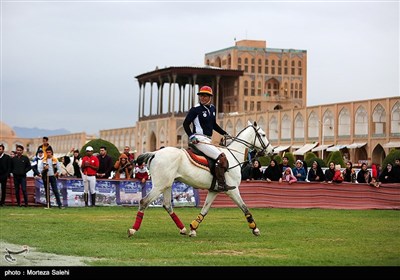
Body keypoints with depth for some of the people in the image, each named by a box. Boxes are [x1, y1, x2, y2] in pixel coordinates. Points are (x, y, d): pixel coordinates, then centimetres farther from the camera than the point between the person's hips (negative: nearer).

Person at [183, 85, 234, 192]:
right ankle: (221, 184, -21)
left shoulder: (212, 108, 15)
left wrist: (224, 133, 19)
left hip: (208, 140, 9)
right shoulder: (196, 109, -7)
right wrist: (191, 136, -19)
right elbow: (186, 124, -7)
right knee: (221, 157, -19)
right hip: (199, 139, -9)